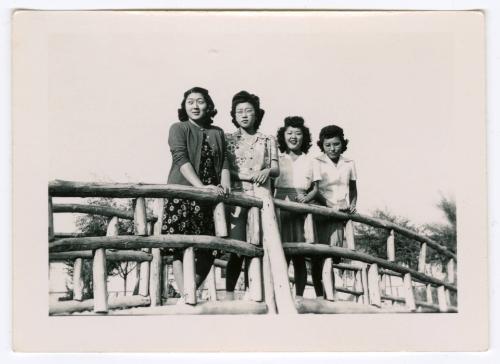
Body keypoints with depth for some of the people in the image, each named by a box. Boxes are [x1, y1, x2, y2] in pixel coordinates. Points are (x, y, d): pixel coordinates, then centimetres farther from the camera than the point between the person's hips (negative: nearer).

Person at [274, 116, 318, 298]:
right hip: (281, 206, -1)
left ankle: (299, 295, 1)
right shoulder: (277, 159, 13)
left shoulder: (310, 162, 14)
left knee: (300, 254, -3)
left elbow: (316, 187, 11)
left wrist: (307, 198, -9)